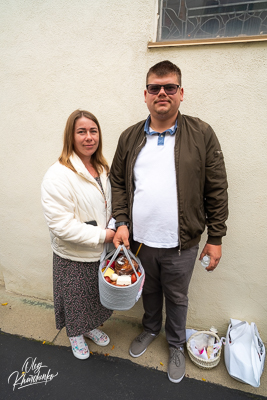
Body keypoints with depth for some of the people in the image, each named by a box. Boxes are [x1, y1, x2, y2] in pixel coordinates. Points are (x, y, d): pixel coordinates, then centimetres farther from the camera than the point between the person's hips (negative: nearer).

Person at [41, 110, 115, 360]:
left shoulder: (101, 170, 2)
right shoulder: (58, 175, -23)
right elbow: (61, 224, -26)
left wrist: (114, 231, -3)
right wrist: (102, 235, -22)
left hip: (100, 251, 6)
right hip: (73, 256, -6)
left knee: (96, 295, 26)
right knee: (75, 299, 19)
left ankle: (91, 328, 55)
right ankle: (75, 334, 50)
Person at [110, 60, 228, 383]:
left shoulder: (202, 135, -6)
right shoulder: (130, 137, 2)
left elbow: (217, 190, -5)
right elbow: (117, 182, 6)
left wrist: (215, 238, -4)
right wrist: (121, 222, -5)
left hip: (181, 245, -2)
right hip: (139, 241, 3)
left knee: (176, 298, 21)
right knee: (149, 292, 26)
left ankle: (176, 345, 50)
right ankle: (150, 329, 56)